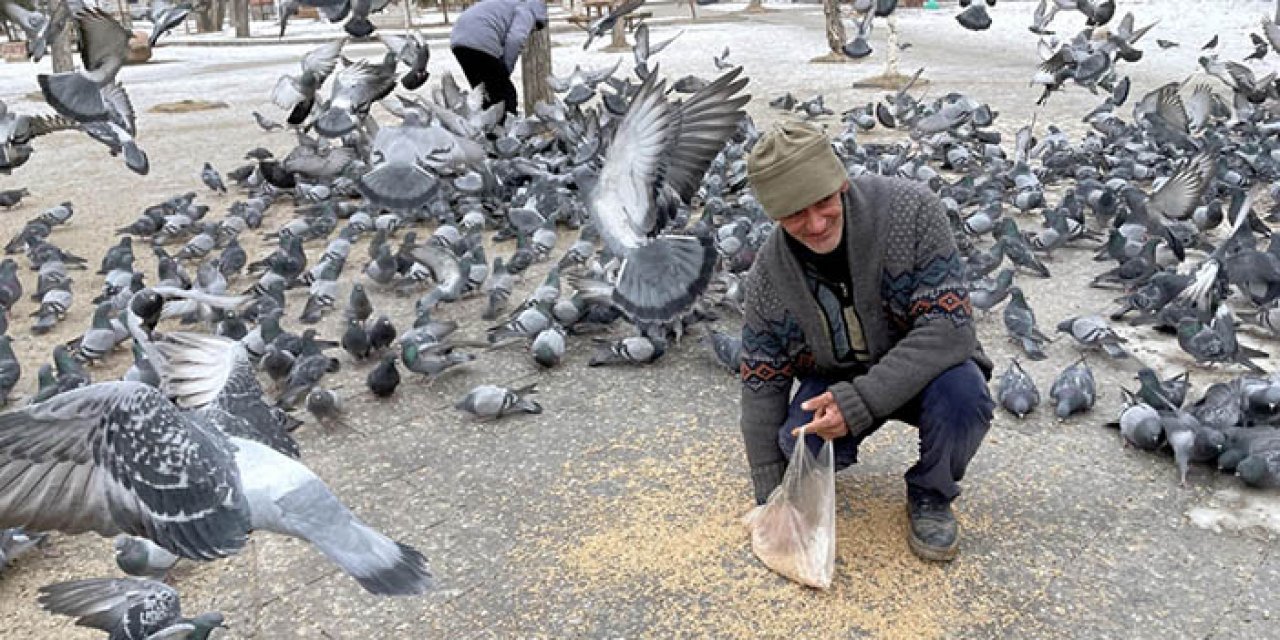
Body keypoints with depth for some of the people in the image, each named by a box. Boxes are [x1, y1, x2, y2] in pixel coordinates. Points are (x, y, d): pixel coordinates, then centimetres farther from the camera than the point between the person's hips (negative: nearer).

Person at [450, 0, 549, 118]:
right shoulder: (526, 11, 9)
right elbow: (516, 39, -11)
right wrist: (506, 70, -2)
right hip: (481, 43, -8)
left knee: (481, 94, 17)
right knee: (506, 94, 1)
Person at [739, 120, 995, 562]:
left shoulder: (910, 210, -27)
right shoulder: (769, 276, -17)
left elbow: (949, 324, -30)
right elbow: (762, 383, -8)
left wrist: (860, 401, -38)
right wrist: (769, 497, -8)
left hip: (924, 367, -1)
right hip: (836, 379, 2)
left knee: (962, 396, -35)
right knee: (799, 447, -27)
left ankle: (930, 495, -2)